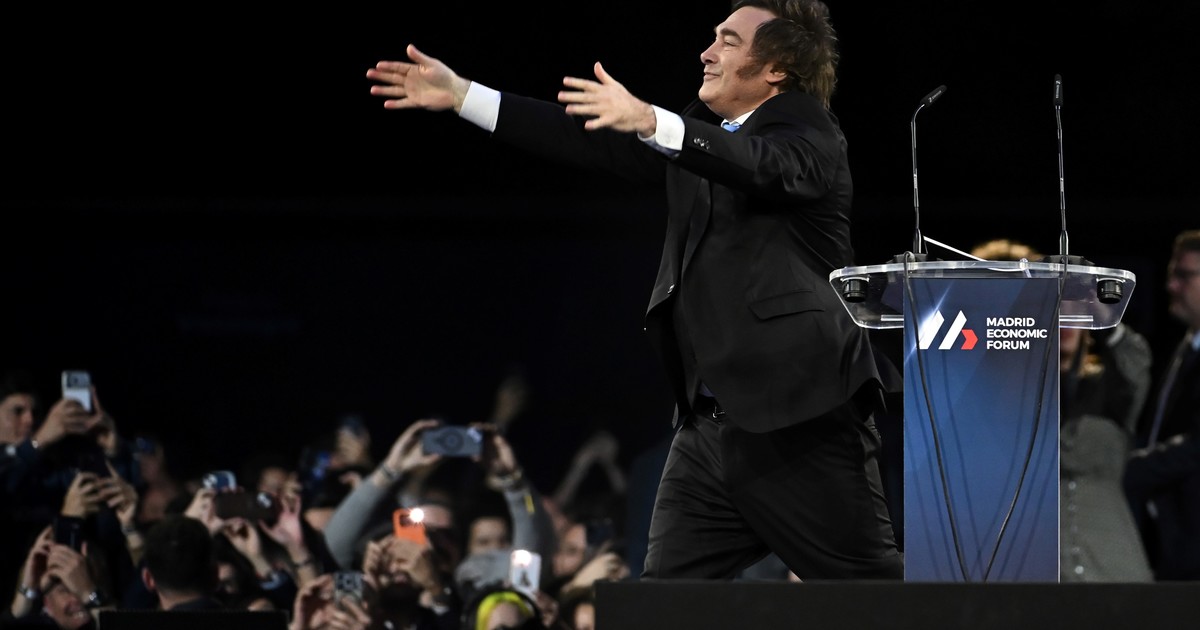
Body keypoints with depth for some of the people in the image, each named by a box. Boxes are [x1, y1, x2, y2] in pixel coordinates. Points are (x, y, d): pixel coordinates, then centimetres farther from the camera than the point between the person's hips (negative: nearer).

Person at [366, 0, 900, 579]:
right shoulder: (701, 132, 17)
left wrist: (648, 121, -42)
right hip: (710, 427, 8)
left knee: (871, 582, -5)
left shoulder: (810, 134, -6)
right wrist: (460, 95, 11)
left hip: (800, 425, -8)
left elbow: (762, 164, -27)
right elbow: (590, 142, 15)